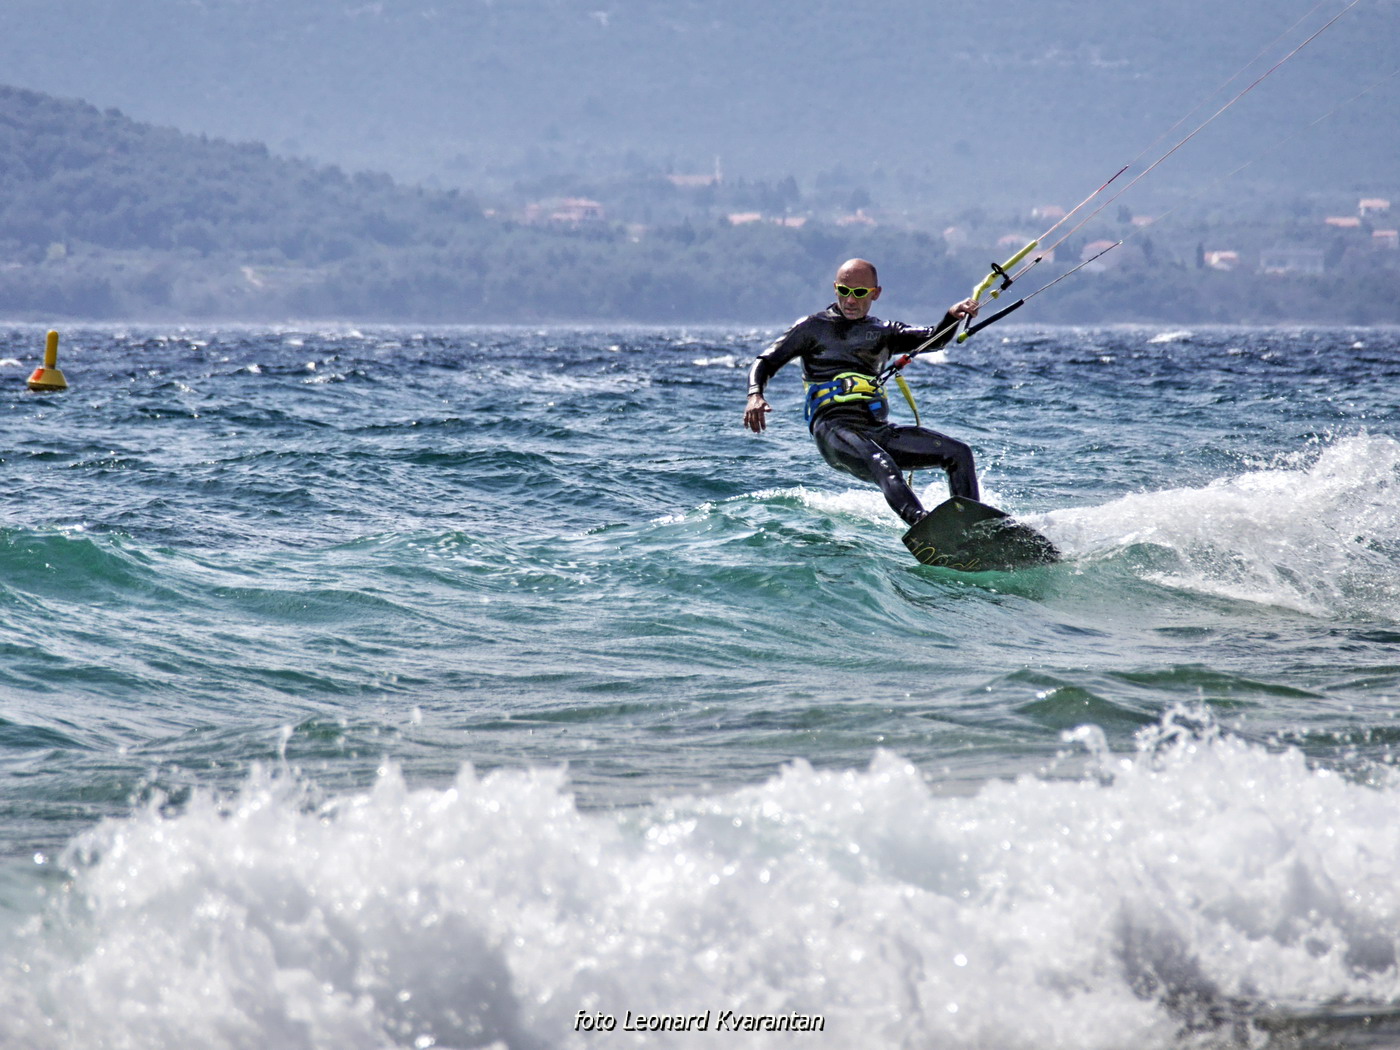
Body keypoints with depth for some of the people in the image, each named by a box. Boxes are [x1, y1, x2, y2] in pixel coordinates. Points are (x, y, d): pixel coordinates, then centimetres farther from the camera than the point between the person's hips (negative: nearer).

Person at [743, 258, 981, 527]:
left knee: (959, 453, -9)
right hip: (835, 428, -6)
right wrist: (755, 396, -12)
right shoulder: (813, 328, 14)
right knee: (884, 467, -36)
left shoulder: (883, 333, 23)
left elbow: (933, 339, 9)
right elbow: (766, 363, 10)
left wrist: (953, 316, -13)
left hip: (880, 430, 6)